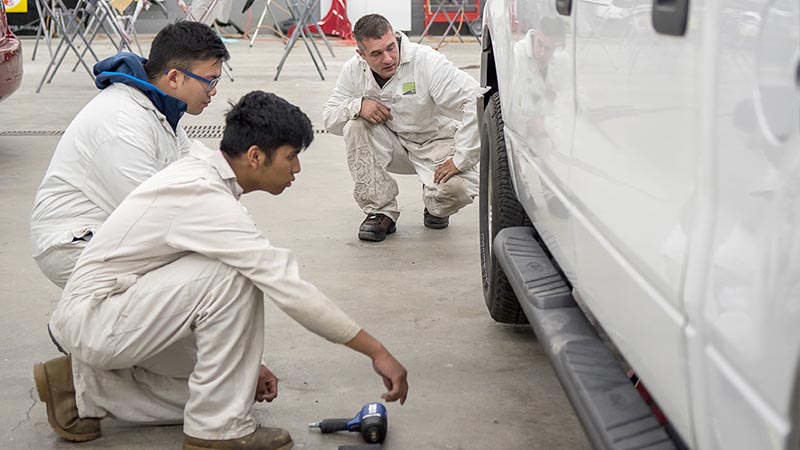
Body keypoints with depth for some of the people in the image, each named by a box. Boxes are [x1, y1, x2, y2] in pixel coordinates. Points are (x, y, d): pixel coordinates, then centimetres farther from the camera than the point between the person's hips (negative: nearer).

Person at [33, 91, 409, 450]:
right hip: (91, 318, -10)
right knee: (232, 275, -25)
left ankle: (84, 388, 14)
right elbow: (287, 286, -28)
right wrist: (376, 351, -22)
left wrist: (245, 363, 12)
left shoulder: (201, 176, 4)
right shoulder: (205, 198, -26)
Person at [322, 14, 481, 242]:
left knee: (458, 188, -33)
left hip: (437, 141, -4)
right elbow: (329, 118, -3)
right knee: (355, 126, -23)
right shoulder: (354, 70, -8)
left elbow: (477, 101, -31)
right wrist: (356, 106, -26)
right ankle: (381, 212, -14)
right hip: (395, 144, 4)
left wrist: (461, 159, -33)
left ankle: (435, 208, 9)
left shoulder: (427, 61, -25)